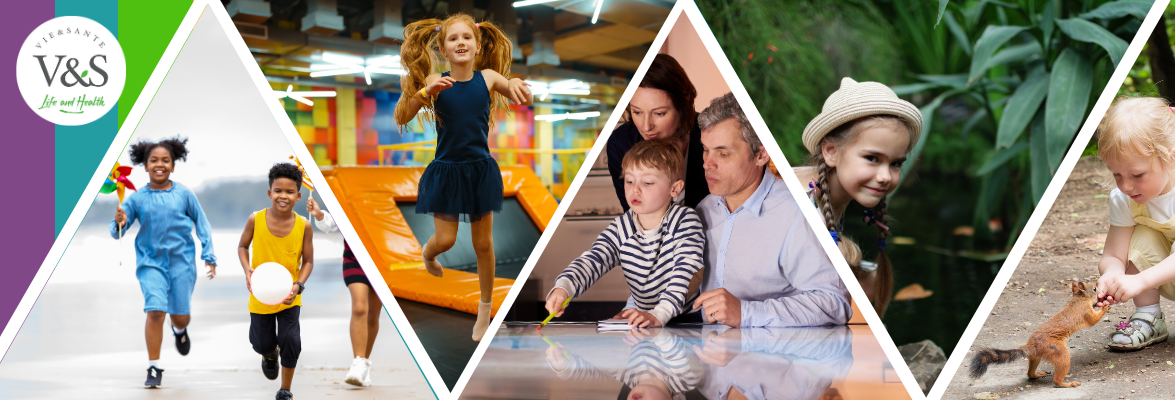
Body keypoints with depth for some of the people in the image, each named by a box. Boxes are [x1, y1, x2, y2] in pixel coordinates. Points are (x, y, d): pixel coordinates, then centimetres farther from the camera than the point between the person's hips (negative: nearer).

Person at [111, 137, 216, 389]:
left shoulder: (184, 195, -3)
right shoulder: (137, 199, -4)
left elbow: (202, 225, 7)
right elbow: (117, 232, -2)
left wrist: (209, 257, 4)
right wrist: (119, 222, -25)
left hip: (181, 261, 1)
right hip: (151, 261, -1)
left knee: (181, 315, 6)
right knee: (155, 311, -16)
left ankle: (179, 330, 46)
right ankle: (153, 368, -4)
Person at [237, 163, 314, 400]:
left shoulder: (303, 227, -13)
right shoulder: (256, 220, -13)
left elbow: (308, 261, -4)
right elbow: (242, 247, 2)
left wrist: (298, 286, -20)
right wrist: (248, 270, -15)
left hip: (289, 296, -1)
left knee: (290, 341, -11)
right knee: (262, 345, 11)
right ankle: (270, 355, 52)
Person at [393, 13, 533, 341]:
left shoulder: (488, 77, -7)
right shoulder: (435, 82, -9)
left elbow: (524, 99, -15)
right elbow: (401, 118, -15)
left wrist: (517, 85, -38)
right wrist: (425, 91, -30)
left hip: (480, 169, 1)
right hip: (447, 170, -1)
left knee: (483, 243, 9)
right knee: (445, 240, 1)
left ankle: (485, 309, 26)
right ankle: (427, 253, 40)